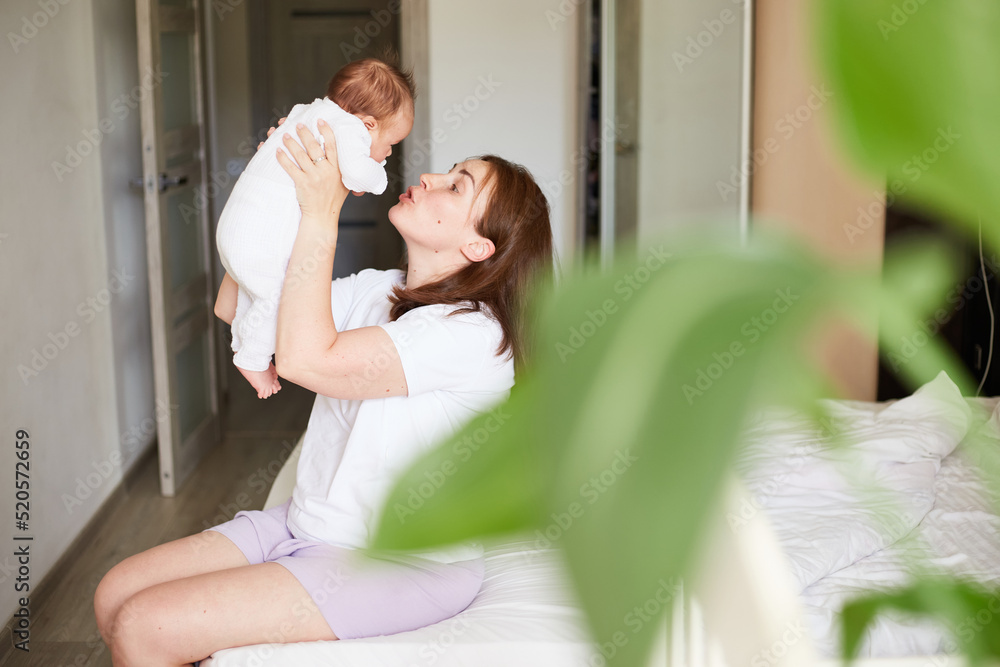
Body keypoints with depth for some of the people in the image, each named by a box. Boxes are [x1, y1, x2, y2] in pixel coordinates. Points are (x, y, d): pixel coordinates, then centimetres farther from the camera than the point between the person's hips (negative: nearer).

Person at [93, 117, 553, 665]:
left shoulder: (472, 332, -21)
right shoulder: (377, 291, 6)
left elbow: (304, 357, -27)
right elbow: (234, 305, 8)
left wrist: (320, 217, -22)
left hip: (398, 567, -8)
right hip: (309, 523, 8)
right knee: (115, 597, 2)